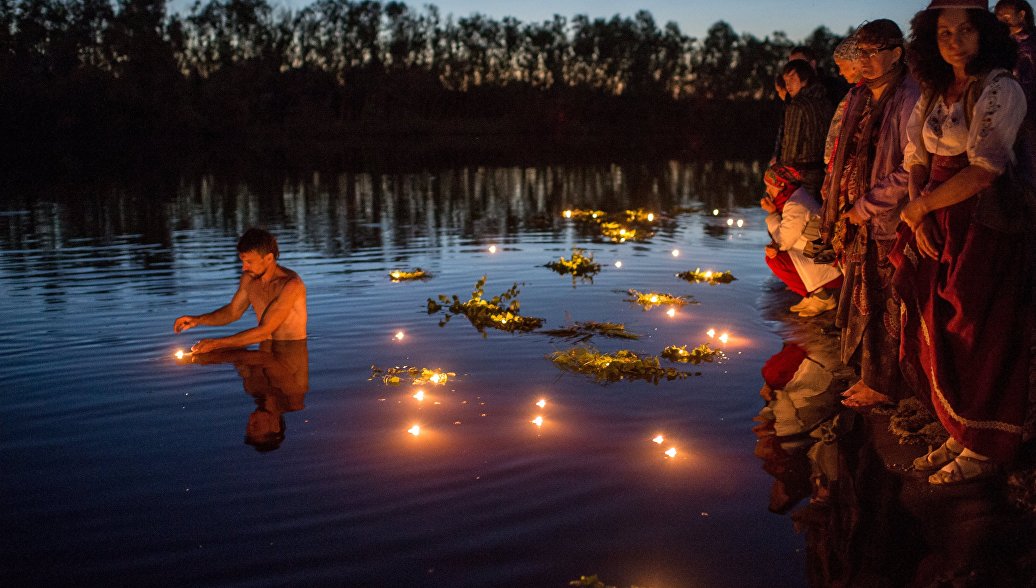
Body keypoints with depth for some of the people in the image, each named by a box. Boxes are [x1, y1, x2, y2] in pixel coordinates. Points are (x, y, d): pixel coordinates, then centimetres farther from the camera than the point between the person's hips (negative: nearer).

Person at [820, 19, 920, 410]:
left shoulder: (909, 100, -14)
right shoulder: (858, 98, 11)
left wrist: (867, 206, -13)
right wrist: (844, 208, 8)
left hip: (889, 224, -8)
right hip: (859, 221, 8)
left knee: (884, 306, 1)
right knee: (860, 301, 13)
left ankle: (883, 386, 13)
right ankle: (868, 376, 24)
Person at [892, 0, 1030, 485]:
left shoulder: (1000, 90, -11)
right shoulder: (936, 93, 11)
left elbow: (984, 170, -18)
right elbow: (917, 162, 12)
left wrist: (922, 206, -9)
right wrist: (918, 218, -3)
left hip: (983, 228, -7)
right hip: (936, 229, 7)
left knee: (974, 339, -1)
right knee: (939, 335, 8)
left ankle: (985, 449, 13)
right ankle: (959, 436, 21)